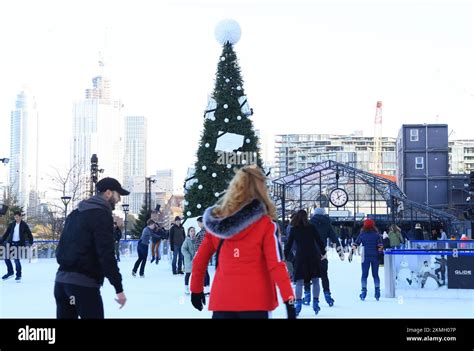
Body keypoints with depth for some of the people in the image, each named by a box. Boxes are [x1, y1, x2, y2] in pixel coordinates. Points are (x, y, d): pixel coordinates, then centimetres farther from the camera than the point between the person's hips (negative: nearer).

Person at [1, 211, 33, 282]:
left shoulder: (24, 225, -3)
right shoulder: (12, 224, 9)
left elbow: (29, 234, -1)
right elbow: (6, 233, 12)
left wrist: (30, 242, -9)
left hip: (19, 244, -5)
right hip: (11, 243, 5)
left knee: (16, 259, -8)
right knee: (7, 258, 3)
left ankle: (18, 275, 7)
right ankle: (10, 272, 22)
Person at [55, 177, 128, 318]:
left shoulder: (75, 213, 19)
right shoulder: (102, 215, -9)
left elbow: (61, 247, 21)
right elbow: (106, 254, -17)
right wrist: (119, 288, -16)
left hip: (61, 280, 8)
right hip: (83, 283, -8)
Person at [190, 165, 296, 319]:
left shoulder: (216, 221, 5)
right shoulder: (265, 225, -8)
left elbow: (200, 259, 11)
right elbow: (276, 265, -12)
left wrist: (196, 289, 24)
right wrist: (289, 299, -10)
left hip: (222, 300, 4)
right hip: (255, 301, -3)